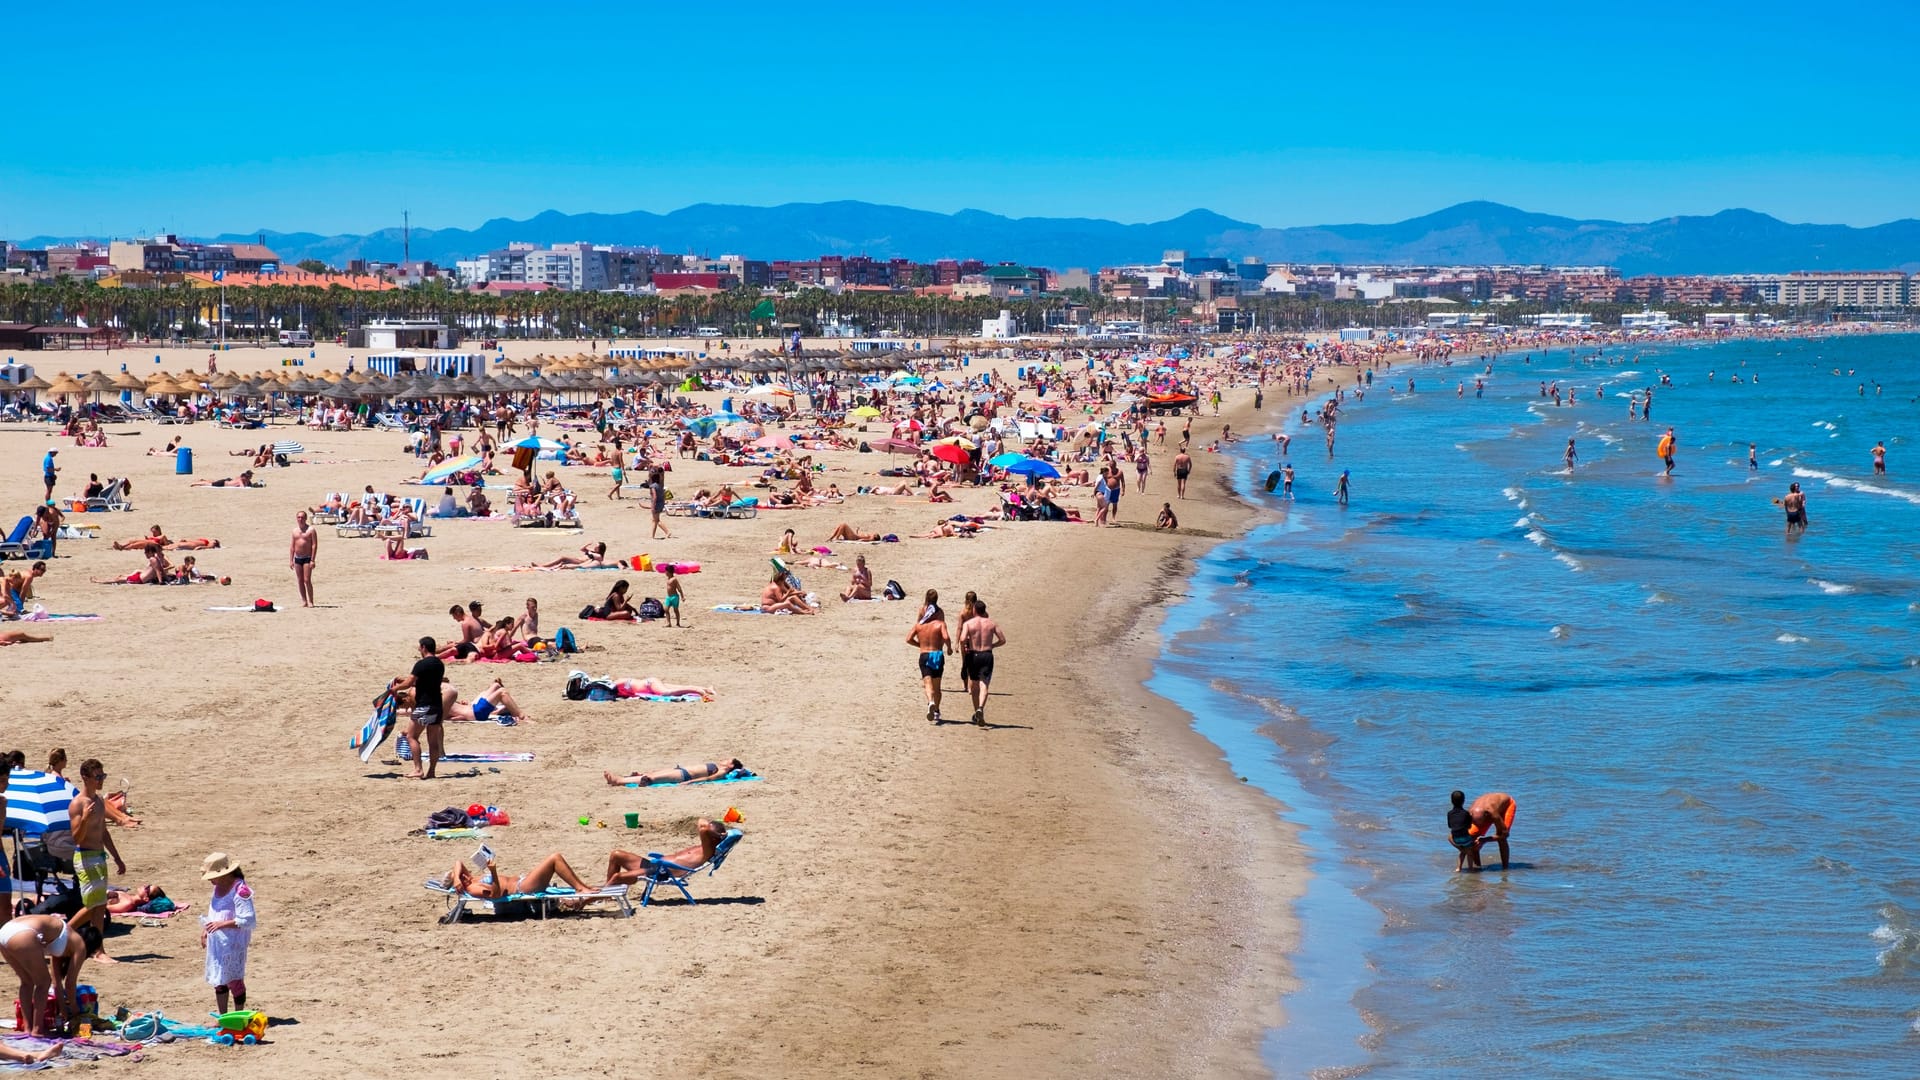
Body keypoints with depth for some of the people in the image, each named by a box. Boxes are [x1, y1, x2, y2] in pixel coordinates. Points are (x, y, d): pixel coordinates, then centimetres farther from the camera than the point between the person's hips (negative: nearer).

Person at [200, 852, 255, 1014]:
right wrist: (205, 929, 12)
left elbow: (248, 921, -25)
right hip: (216, 941, 9)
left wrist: (222, 924, -29)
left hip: (233, 943, -9)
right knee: (219, 980, 16)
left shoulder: (240, 890, -21)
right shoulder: (219, 887, 7)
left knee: (234, 980, 1)